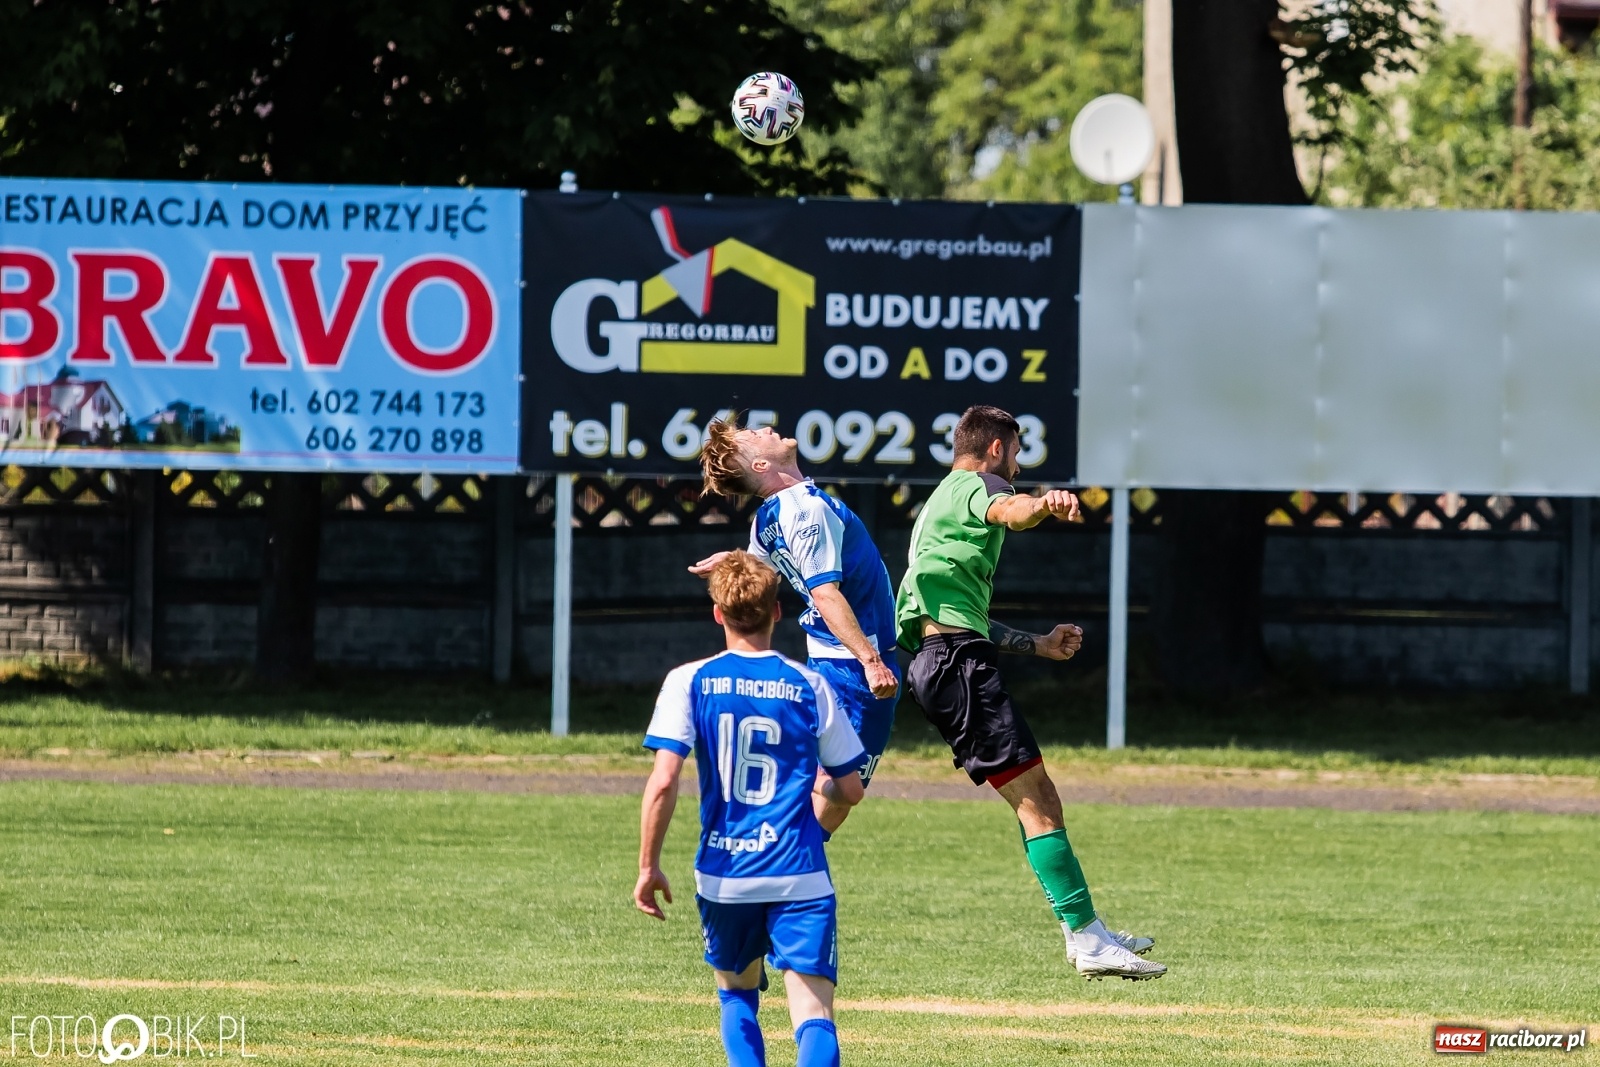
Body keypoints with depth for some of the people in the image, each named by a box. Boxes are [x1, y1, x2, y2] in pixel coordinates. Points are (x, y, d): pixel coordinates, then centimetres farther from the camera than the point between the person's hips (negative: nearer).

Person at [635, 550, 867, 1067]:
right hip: (799, 876, -1)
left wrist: (648, 866, -1)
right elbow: (850, 791, 9)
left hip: (724, 877, 1)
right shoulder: (809, 687, 3)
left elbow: (663, 782, -10)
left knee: (737, 994, 24)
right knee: (813, 1014, -7)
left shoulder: (690, 682, 0)